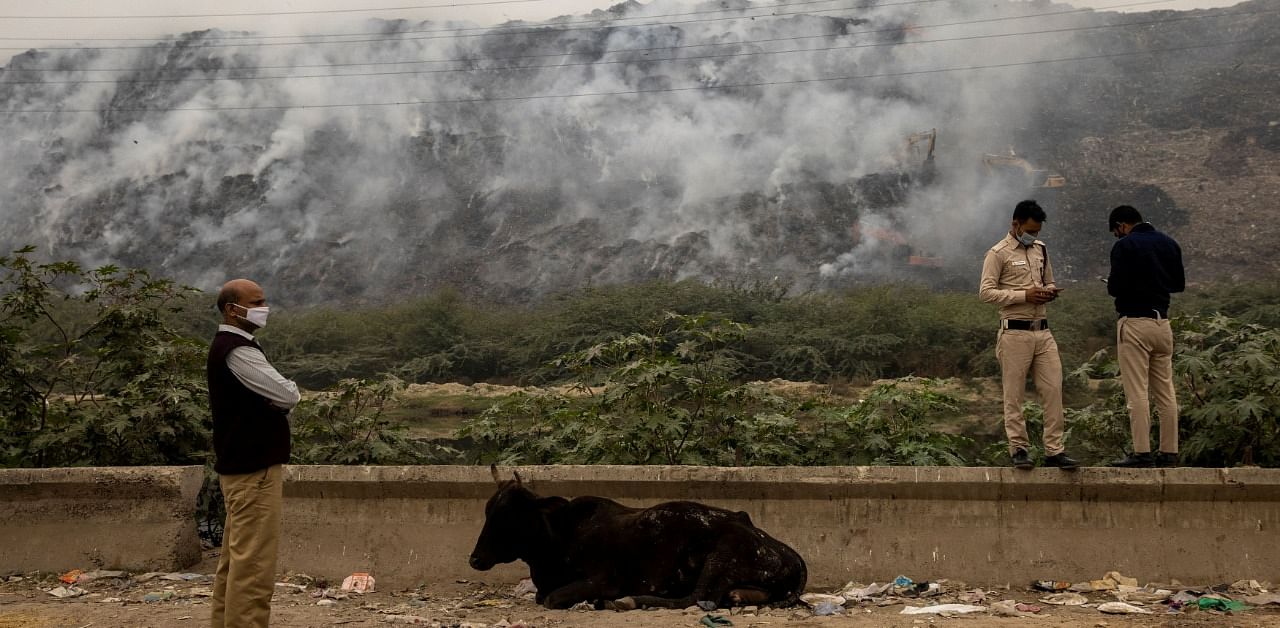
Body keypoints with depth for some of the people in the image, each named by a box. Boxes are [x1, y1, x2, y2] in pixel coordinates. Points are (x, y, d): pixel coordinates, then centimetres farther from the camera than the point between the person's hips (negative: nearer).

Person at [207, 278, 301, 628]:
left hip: (243, 467, 10)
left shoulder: (229, 348, 17)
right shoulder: (237, 352, -16)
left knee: (236, 560, 12)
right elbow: (288, 396, -19)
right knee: (253, 564, -11)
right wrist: (286, 390, 1)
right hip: (252, 471, -10)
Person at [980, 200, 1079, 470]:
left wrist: (1049, 291, 1)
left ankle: (1054, 451, 5)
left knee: (1053, 390, 1)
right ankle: (1019, 449, 10)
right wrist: (1024, 295, -18)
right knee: (1014, 395, 1)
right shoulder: (998, 253, -6)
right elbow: (986, 291, -11)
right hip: (1015, 332, -6)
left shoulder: (1040, 249, 15)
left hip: (1042, 331, 6)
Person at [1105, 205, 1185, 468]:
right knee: (1165, 391, 9)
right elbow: (1179, 284, 16)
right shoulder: (1169, 244, 11)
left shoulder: (1125, 246, -9)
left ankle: (1142, 453, -9)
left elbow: (1116, 286, -15)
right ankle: (1169, 452, 10)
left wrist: (1110, 286, 6)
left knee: (1137, 392, -7)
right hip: (1162, 321, 7)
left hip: (1134, 322, -7)